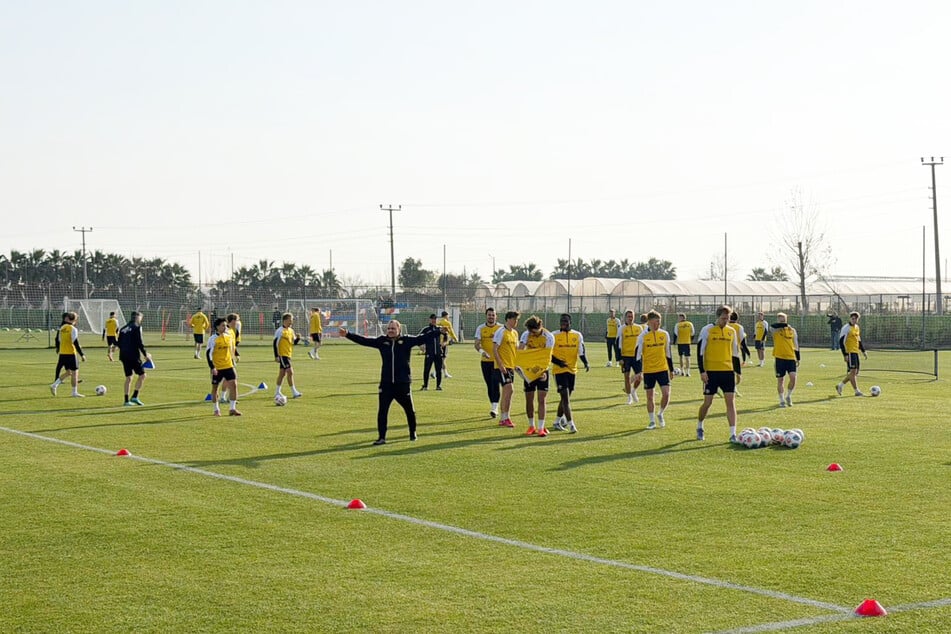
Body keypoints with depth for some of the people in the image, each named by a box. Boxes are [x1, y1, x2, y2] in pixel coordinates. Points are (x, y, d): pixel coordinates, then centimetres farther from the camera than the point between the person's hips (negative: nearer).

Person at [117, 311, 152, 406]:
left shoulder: (123, 329, 15)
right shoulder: (137, 327, -7)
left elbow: (119, 344, 15)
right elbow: (139, 343, -12)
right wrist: (146, 354, -4)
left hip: (124, 356, 7)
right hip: (134, 356, -7)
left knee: (128, 378, 11)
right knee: (142, 375, 2)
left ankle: (126, 400, 8)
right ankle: (135, 396, -7)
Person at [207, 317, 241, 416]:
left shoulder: (229, 336, 6)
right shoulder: (213, 339, -10)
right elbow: (208, 353, -11)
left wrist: (233, 363, 18)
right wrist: (212, 367, -17)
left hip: (228, 366, 4)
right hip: (217, 368, -4)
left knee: (234, 384, -8)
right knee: (215, 387, 6)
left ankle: (233, 409, -2)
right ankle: (216, 410, 20)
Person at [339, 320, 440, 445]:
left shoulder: (407, 340, -2)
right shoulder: (382, 341, 4)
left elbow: (423, 338, -6)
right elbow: (363, 340, 4)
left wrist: (439, 331, -13)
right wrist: (347, 335, -1)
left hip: (403, 383, -1)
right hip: (386, 383, 1)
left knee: (409, 410, 13)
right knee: (382, 411, -5)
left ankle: (413, 433, 35)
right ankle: (381, 437, 2)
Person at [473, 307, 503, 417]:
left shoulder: (501, 328, 1)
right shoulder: (480, 328, 4)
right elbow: (476, 343, -2)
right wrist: (481, 351, -22)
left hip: (497, 360, -3)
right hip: (485, 360, 3)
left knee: (496, 383, -14)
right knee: (489, 384, 10)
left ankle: (495, 407, -16)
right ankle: (492, 405, 22)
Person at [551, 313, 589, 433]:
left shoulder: (577, 335, 5)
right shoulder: (554, 336, -3)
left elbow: (581, 352, 3)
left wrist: (586, 363, -16)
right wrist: (558, 362, -19)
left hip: (572, 370, 4)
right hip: (559, 370, -4)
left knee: (566, 397, 14)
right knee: (565, 397, -12)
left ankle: (558, 421, 31)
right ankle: (571, 424, -13)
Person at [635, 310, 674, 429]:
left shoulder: (665, 334, 3)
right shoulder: (643, 336, -6)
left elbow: (668, 353, 12)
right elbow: (638, 354, -5)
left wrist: (671, 369, 15)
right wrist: (639, 371, -11)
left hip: (662, 369, 2)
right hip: (648, 370, -2)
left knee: (666, 393, -9)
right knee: (649, 396, 5)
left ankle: (660, 414, 16)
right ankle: (652, 421, 17)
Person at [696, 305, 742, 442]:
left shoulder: (732, 331, 10)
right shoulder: (707, 330, -4)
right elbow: (700, 351, -5)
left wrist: (738, 371, 14)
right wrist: (702, 371, -10)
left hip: (728, 371, 4)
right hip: (711, 371, -3)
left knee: (731, 401, -4)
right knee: (707, 402, 2)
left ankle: (733, 434, -4)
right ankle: (699, 427, 26)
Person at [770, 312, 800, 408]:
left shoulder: (792, 330, 9)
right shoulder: (775, 330, 1)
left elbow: (796, 345, 14)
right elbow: (774, 326, -25)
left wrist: (798, 359, 13)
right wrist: (785, 325, -25)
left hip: (791, 358, 2)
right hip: (780, 357, -2)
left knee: (793, 377, -12)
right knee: (780, 380, 3)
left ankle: (788, 396, 11)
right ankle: (782, 400, 15)